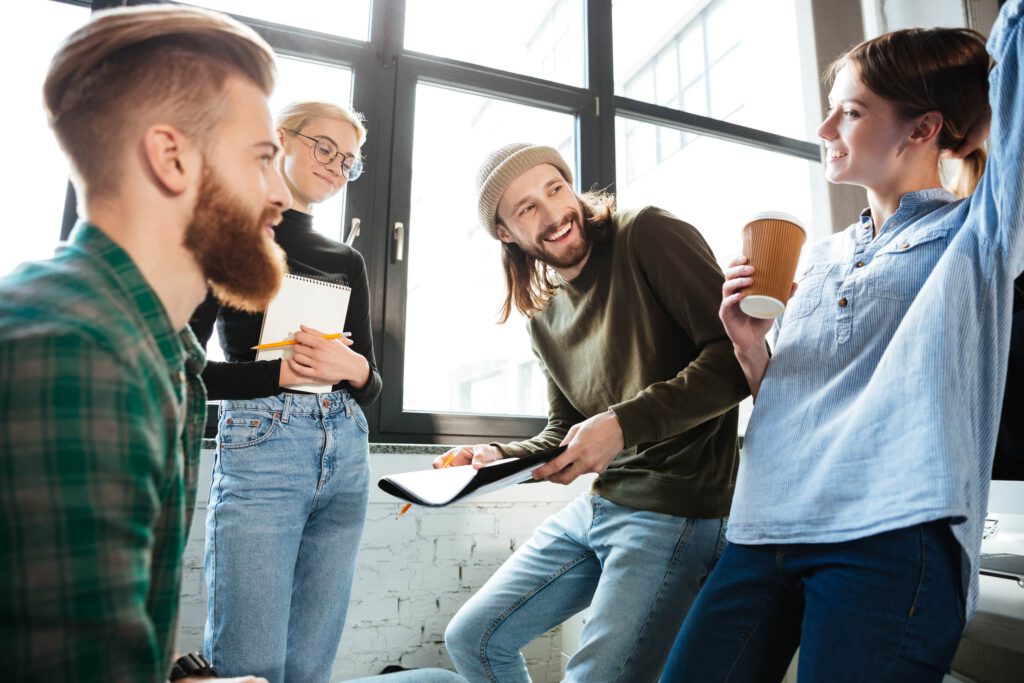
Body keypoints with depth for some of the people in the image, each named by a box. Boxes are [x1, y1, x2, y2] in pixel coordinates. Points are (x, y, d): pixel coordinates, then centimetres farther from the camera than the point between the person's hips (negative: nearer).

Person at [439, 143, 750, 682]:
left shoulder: (648, 236, -11)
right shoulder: (545, 316, 10)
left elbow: (738, 355, -19)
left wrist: (625, 423, -26)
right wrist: (498, 457, -3)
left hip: (677, 511, -7)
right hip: (596, 505, 8)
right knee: (471, 640, 14)